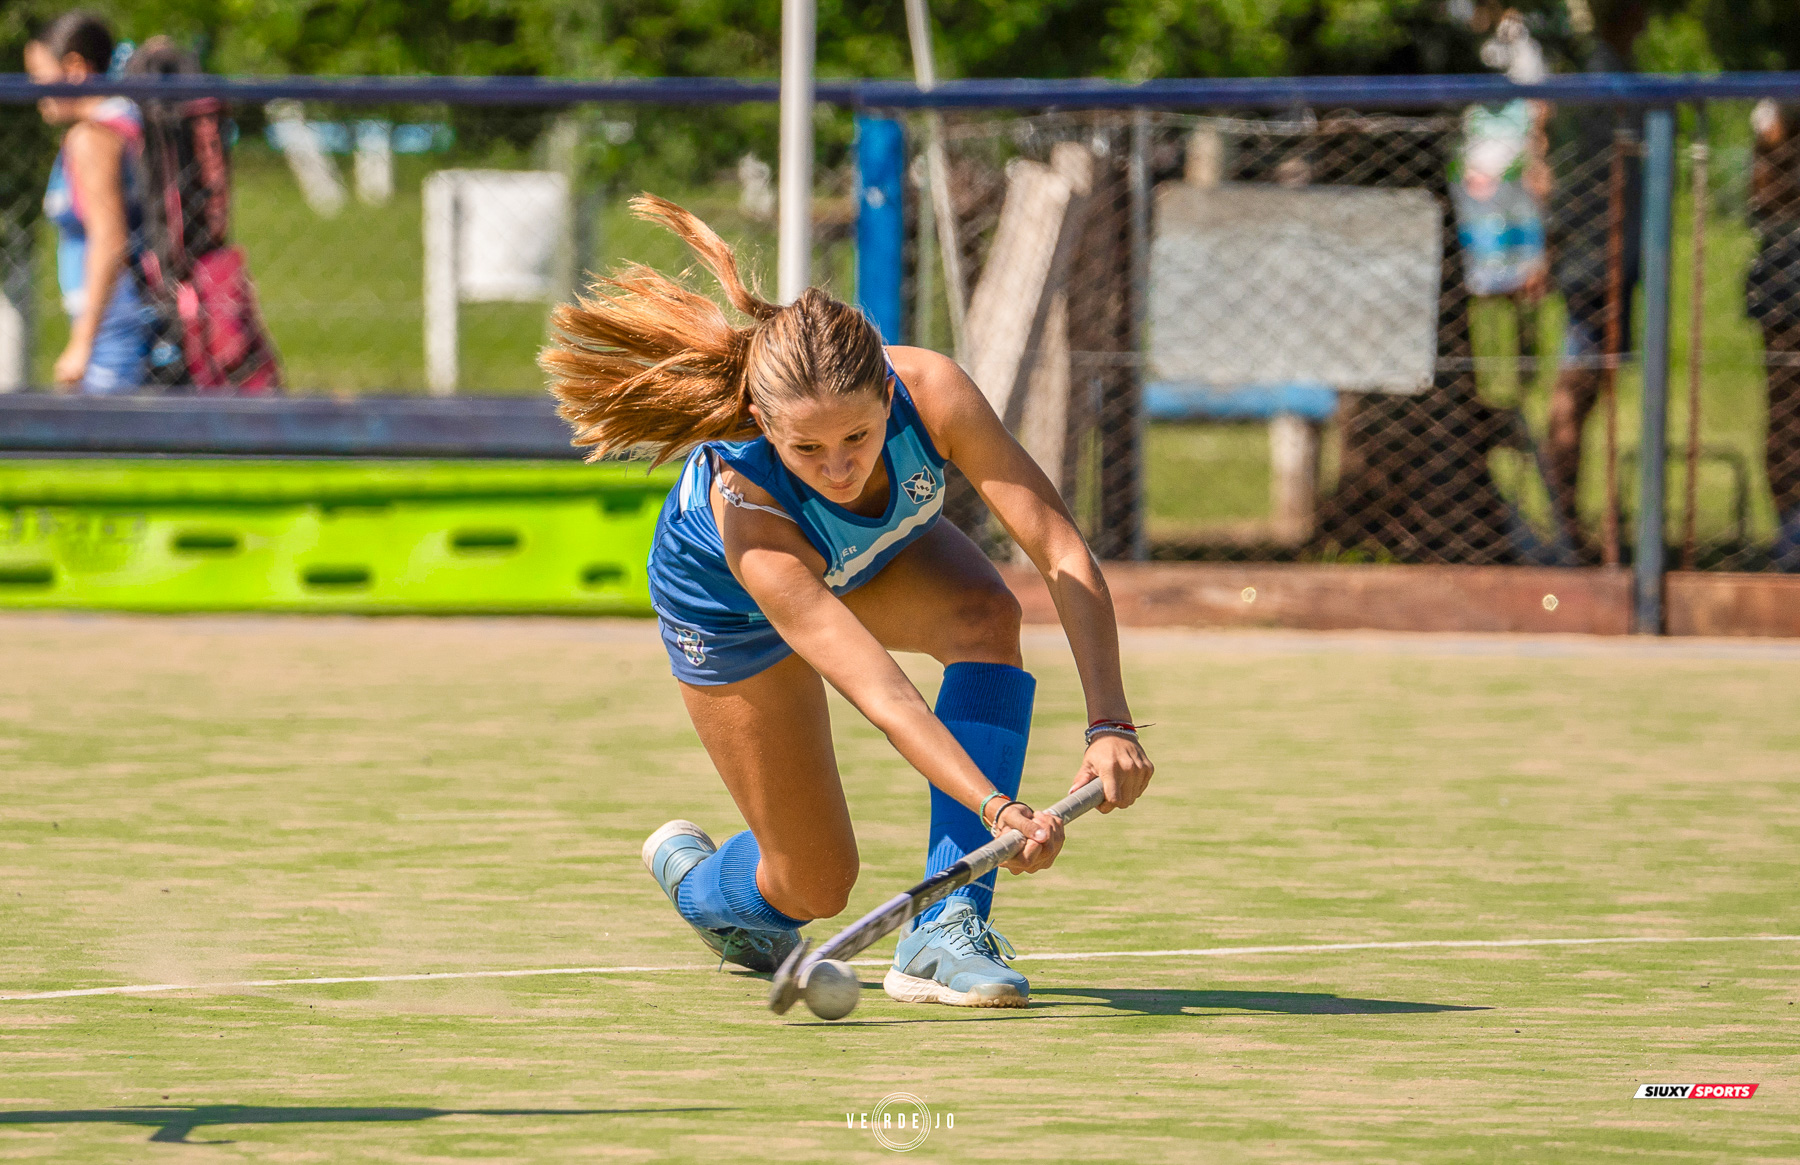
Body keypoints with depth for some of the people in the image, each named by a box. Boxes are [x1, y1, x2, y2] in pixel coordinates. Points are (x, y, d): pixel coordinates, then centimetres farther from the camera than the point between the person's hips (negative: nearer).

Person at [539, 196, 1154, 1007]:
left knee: (985, 616, -32)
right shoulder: (741, 505, -46)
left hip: (877, 549, 3)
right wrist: (998, 808, -61)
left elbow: (1063, 553, -39)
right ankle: (688, 873, 36)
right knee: (814, 888, -2)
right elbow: (876, 689, -50)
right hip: (725, 602, -3)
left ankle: (943, 935, -27)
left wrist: (1109, 725, -50)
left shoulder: (930, 391, -39)